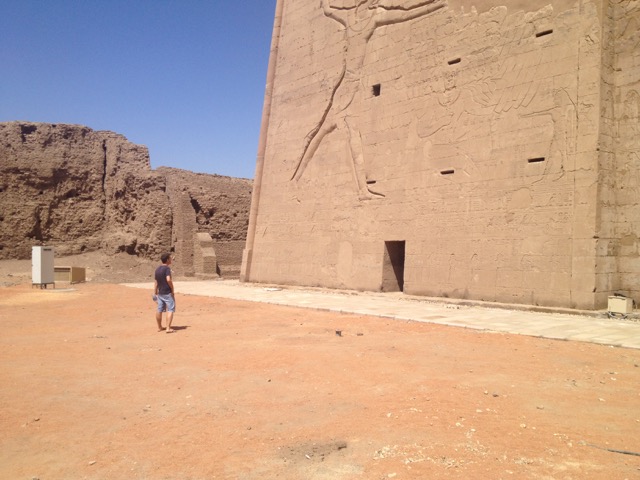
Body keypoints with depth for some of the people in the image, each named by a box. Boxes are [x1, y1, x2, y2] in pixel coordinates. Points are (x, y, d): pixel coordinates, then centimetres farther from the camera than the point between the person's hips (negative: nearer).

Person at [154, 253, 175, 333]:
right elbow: (168, 280, -26)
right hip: (167, 293, -8)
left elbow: (156, 282, 13)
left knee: (159, 310, 14)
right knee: (170, 310, -4)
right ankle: (168, 328, -10)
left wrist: (155, 293, 17)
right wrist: (172, 289, -15)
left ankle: (159, 327, 26)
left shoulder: (157, 269, 10)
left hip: (160, 293, 8)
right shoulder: (167, 268, -14)